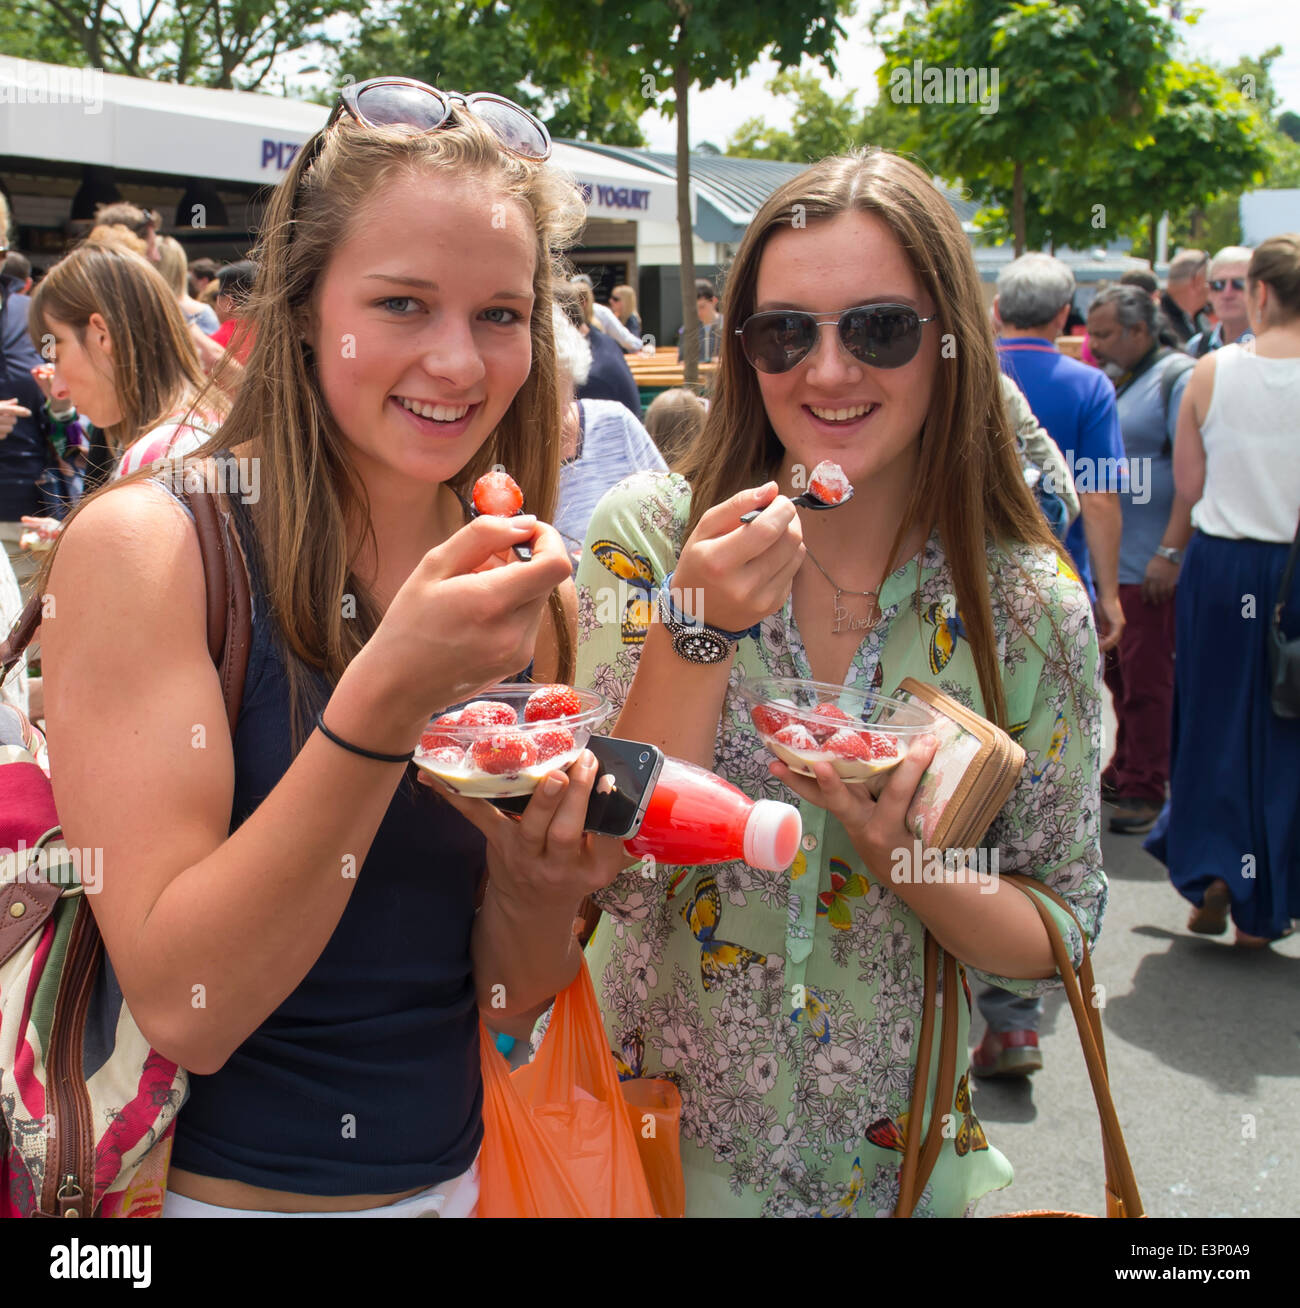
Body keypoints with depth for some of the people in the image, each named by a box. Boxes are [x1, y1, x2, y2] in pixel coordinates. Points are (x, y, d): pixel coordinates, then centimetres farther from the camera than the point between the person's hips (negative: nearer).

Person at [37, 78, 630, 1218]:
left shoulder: (522, 587, -4)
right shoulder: (147, 544, -17)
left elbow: (510, 1001, 0)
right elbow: (183, 1009, -23)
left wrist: (535, 884, -21)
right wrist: (386, 699, -32)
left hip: (457, 1175, 5)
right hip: (220, 1183, -4)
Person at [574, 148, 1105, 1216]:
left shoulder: (1032, 605, -10)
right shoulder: (647, 534, -13)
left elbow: (1061, 939, -5)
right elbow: (613, 867, -17)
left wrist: (911, 866, -24)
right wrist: (699, 630, -30)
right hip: (656, 1128, -1)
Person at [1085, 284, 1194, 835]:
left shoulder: (1177, 379, -9)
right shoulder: (1112, 381, 15)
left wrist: (1170, 552, -22)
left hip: (1147, 565, -8)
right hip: (1102, 558, 8)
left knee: (1145, 678, -2)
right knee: (1119, 672, 15)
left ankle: (1144, 790, 7)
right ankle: (1123, 774, 26)